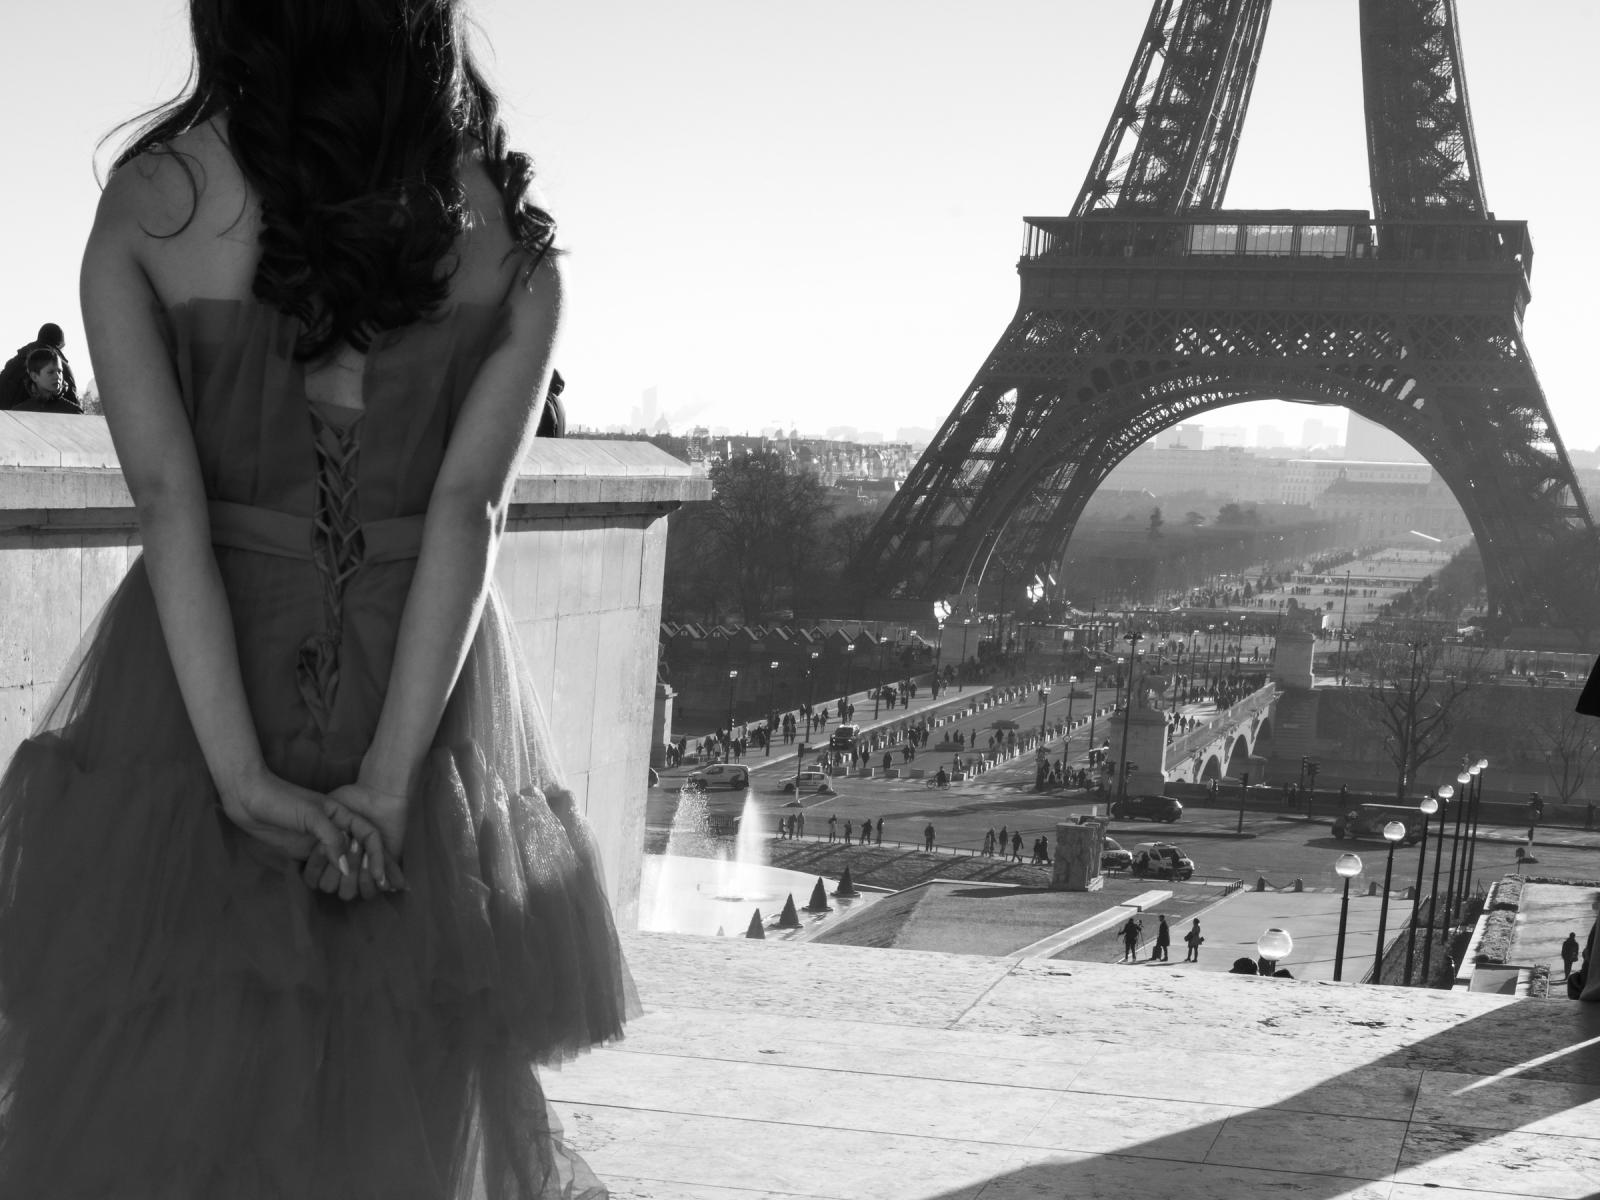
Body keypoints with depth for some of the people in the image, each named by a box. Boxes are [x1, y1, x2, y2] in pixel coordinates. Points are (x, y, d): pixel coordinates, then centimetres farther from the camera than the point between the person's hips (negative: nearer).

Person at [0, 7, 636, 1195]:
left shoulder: (147, 201, -4)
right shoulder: (506, 227, -2)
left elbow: (169, 501, -12)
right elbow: (470, 507, -11)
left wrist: (242, 775, -14)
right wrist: (388, 777, -14)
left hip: (189, 692, -1)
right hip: (434, 706, 1)